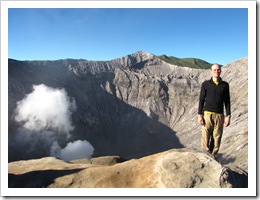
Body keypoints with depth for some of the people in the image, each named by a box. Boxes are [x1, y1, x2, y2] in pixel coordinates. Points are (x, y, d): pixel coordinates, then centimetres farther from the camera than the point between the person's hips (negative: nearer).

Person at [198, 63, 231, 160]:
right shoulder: (205, 84, 4)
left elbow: (227, 101, 10)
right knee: (205, 137, -2)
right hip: (207, 114, -1)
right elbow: (201, 100, 3)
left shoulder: (225, 85, 9)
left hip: (219, 115, 2)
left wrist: (228, 116, 3)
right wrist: (200, 115, -4)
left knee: (217, 138, 4)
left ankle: (213, 155, 18)